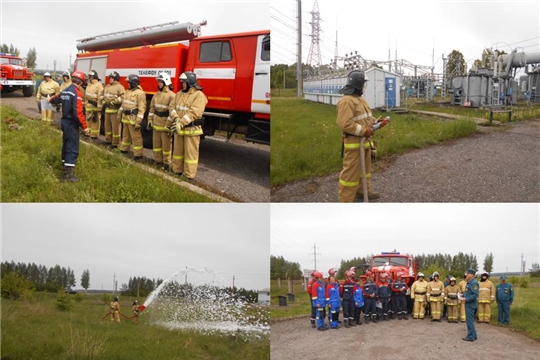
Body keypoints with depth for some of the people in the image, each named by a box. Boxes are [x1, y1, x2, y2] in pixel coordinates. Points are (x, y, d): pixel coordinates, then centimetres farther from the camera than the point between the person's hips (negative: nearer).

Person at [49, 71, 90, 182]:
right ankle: (68, 174, -6)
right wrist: (85, 126, -20)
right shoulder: (77, 93, -19)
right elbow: (78, 112, -26)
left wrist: (50, 100, 55)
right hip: (72, 123, -9)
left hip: (65, 121, 9)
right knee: (73, 148, -5)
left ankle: (65, 167, 33)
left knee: (66, 145, 21)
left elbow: (56, 99, 32)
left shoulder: (65, 91, 8)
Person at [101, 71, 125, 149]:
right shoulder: (107, 87, 16)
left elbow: (122, 98, -19)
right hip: (107, 109, 8)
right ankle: (108, 140, 29)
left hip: (115, 110, -8)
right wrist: (103, 102, 8)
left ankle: (115, 143, -1)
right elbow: (103, 96, 26)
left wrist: (113, 102, -19)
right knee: (107, 126, 16)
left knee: (115, 127, -6)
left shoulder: (120, 87, -9)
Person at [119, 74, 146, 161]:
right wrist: (119, 114, 22)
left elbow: (142, 108, -20)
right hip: (126, 118, 9)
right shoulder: (128, 92, 13)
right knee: (126, 135, 21)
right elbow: (123, 104, 24)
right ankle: (124, 149, 35)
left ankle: (138, 155, 0)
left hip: (133, 119, -9)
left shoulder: (140, 93, -16)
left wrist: (138, 122, -23)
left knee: (136, 137, -4)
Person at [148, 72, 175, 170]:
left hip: (165, 124, -7)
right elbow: (152, 108, 16)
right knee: (156, 143, 13)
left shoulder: (171, 95, -12)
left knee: (166, 144, 1)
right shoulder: (156, 95, 11)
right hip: (156, 123, 7)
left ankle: (166, 163, 10)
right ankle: (158, 161, 25)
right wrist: (150, 120, 11)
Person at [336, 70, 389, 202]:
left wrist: (377, 122, 7)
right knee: (351, 171, -7)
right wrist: (364, 131, -24)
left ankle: (363, 191, 38)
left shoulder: (360, 99, 15)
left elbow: (367, 118, 25)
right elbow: (345, 124, -27)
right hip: (354, 143, -10)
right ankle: (345, 200, -1)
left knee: (365, 167, 22)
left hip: (364, 141, 10)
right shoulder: (346, 101, -20)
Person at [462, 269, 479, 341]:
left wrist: (466, 299, -23)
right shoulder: (469, 282, 14)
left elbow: (475, 295, -25)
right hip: (468, 304, 11)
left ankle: (471, 337, 0)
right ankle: (473, 335, 24)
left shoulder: (474, 283, -19)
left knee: (470, 320, -5)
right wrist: (463, 295, 8)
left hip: (470, 304, -11)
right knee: (470, 320, 16)